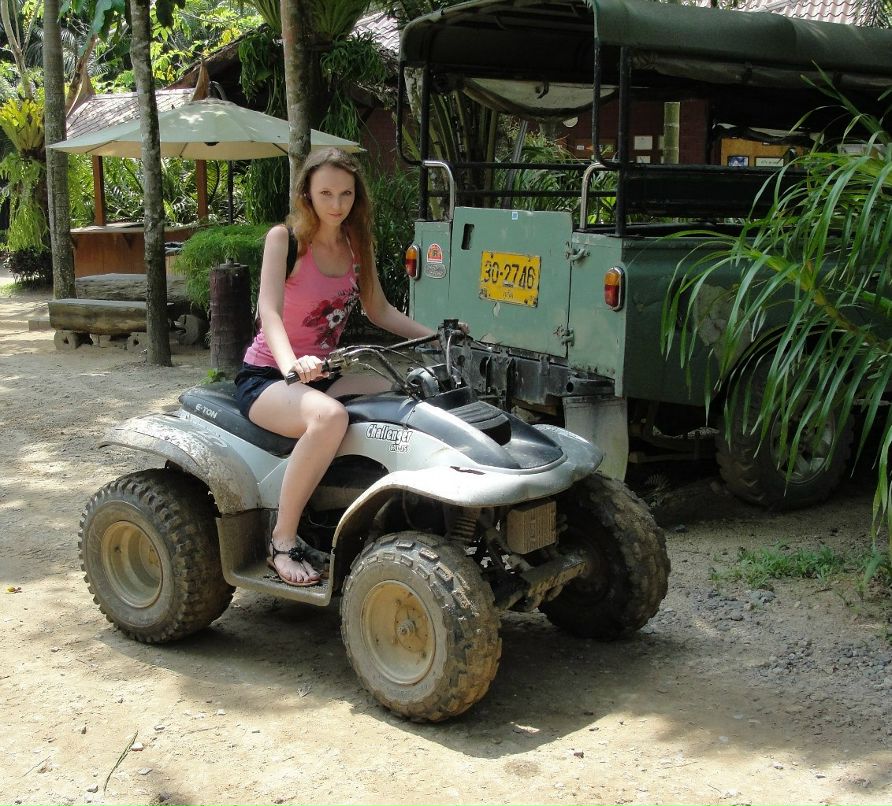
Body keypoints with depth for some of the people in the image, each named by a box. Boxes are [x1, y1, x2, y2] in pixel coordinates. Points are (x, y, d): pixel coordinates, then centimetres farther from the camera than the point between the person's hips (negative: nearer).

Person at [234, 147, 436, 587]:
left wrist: (435, 337, 2)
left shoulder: (356, 245, 8)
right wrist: (292, 365, -43)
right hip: (266, 377, -6)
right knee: (330, 416, -38)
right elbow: (269, 310, -23)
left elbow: (379, 310, 16)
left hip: (322, 375, 6)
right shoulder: (284, 238, -10)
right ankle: (283, 540, -25)